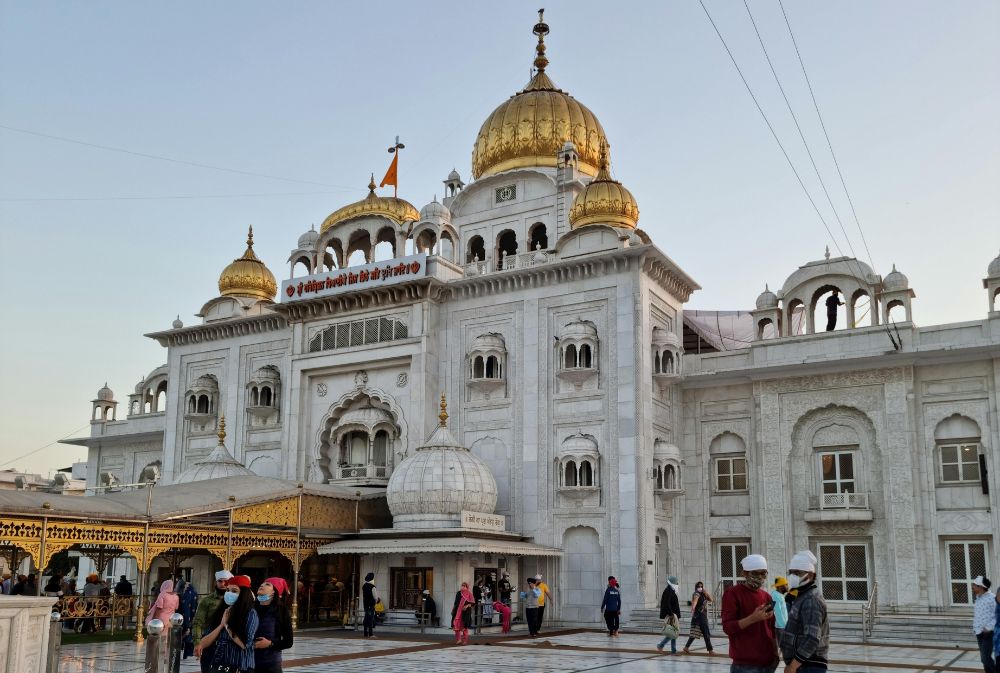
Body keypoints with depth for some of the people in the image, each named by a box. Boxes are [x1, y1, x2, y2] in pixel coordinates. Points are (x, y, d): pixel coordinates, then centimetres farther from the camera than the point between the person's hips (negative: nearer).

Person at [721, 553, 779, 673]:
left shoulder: (767, 596, 15)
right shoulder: (733, 594, -6)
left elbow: (771, 629, 19)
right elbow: (727, 627, -13)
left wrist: (775, 653, 10)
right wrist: (753, 618, -24)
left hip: (768, 662, 6)